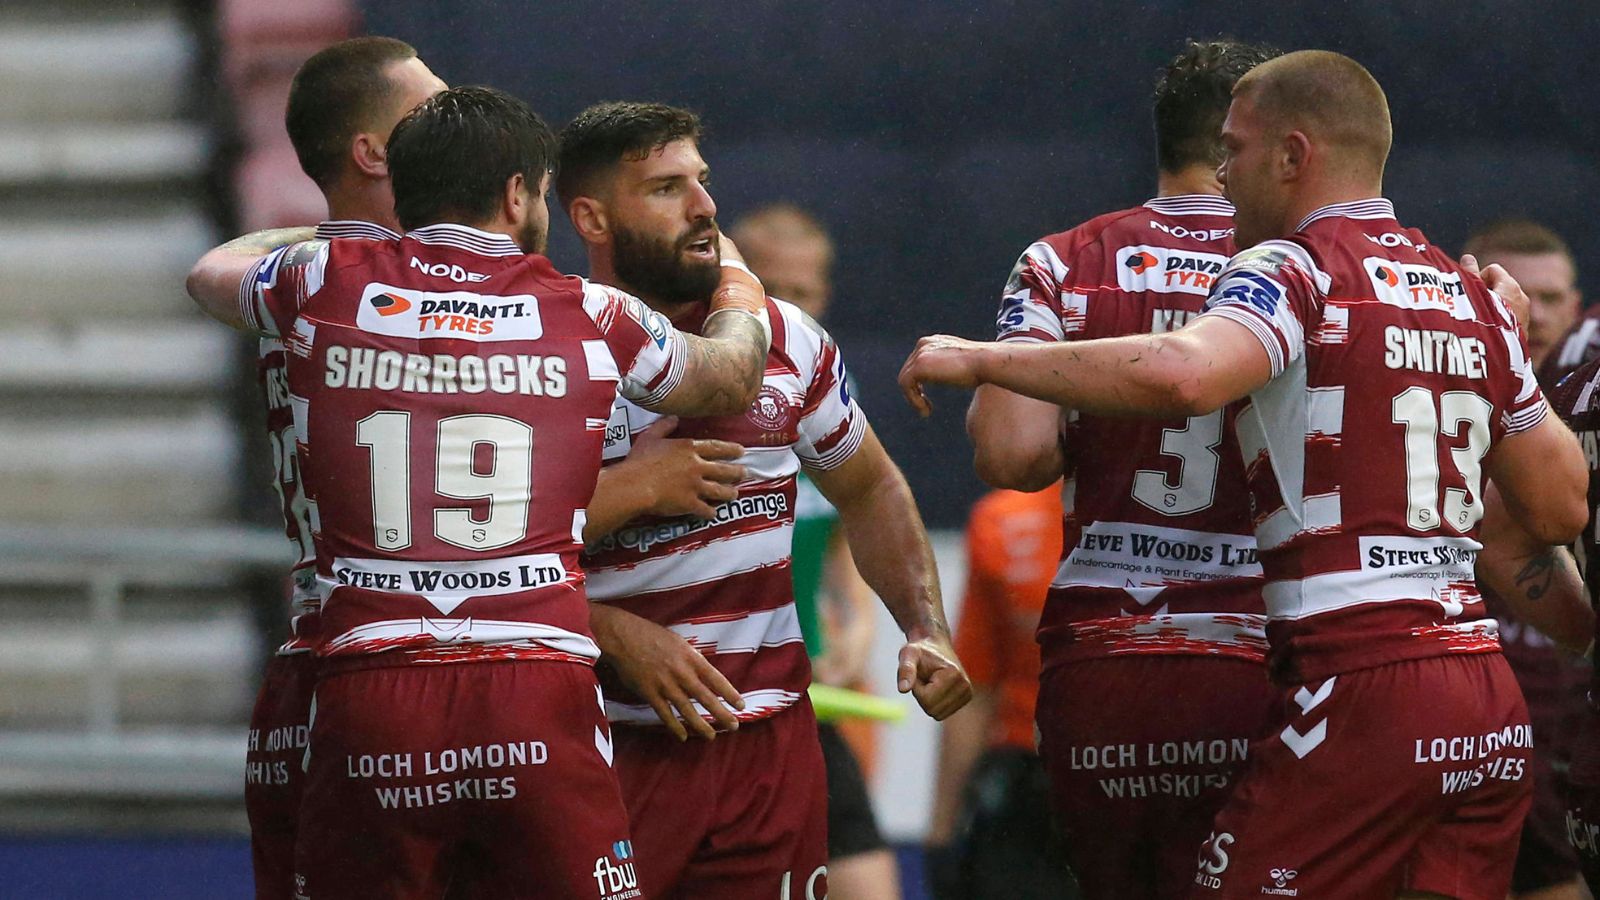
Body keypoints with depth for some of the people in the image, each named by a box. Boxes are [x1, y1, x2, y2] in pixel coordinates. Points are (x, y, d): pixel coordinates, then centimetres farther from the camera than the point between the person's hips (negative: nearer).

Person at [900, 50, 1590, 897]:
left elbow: (1181, 374, -26)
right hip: (1490, 709, 7)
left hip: (1360, 681, -7)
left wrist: (982, 359, -17)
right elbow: (1560, 508, 21)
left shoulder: (1296, 267, -4)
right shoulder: (1472, 296, 17)